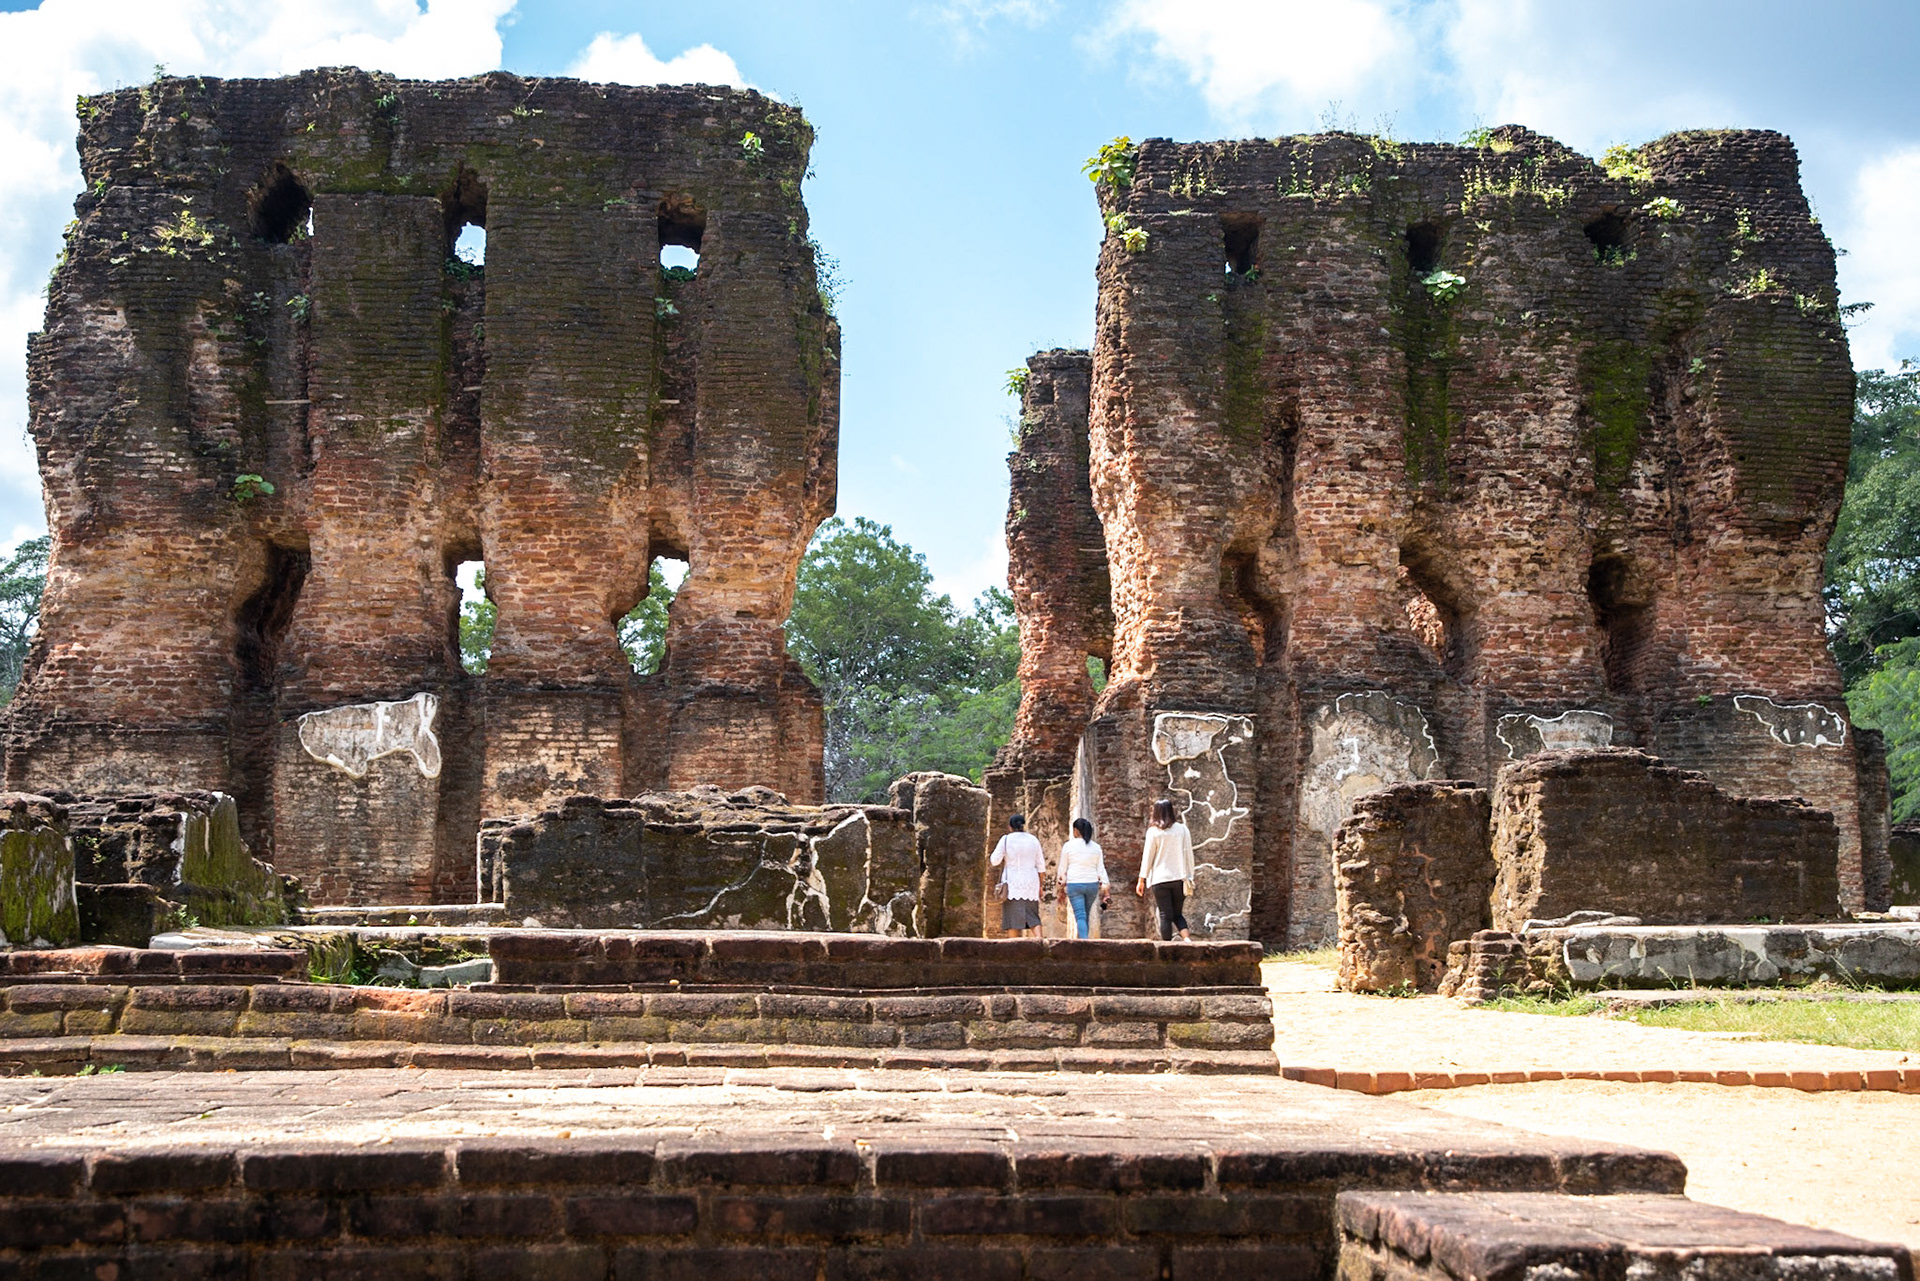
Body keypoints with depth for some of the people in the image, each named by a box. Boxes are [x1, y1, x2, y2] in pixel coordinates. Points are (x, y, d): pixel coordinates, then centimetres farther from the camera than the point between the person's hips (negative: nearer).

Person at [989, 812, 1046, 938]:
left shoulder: (1006, 840, -6)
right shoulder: (1033, 840, 5)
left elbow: (995, 860, -4)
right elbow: (1041, 865, 7)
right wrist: (1040, 885, 15)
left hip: (1012, 882, -3)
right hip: (1030, 883, 3)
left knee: (1013, 918, 0)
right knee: (1032, 917, 7)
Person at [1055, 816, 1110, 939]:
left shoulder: (1068, 846, -3)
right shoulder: (1096, 847, 7)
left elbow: (1063, 868, 3)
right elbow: (1101, 869, 5)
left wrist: (1061, 887, 13)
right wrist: (1105, 888, 6)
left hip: (1074, 884, -3)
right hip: (1092, 884, 3)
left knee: (1080, 916, -8)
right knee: (1086, 916, 16)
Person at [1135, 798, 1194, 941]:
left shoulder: (1153, 831, -4)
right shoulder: (1182, 829, 3)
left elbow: (1147, 856, -1)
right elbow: (1189, 854, 4)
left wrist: (1141, 880, 4)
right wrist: (1189, 877, 11)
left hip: (1160, 880, -3)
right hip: (1180, 878, 3)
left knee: (1165, 916, 3)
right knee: (1178, 914, 13)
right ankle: (1187, 939, -11)